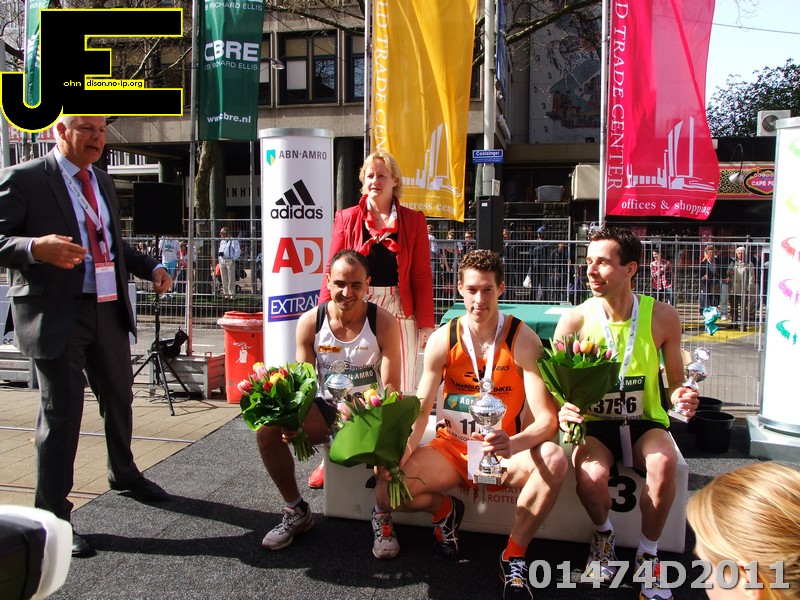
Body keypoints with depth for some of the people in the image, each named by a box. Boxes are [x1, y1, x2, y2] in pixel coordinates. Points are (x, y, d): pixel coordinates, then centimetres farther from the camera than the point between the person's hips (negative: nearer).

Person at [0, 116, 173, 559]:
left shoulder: (102, 181, 15)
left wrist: (151, 268, 8)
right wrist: (37, 247, -32)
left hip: (109, 310, 7)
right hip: (56, 316, -7)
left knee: (119, 398, 20)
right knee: (61, 413, -2)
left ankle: (123, 475, 44)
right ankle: (52, 516, 15)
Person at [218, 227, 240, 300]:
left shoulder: (233, 241, -4)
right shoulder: (221, 241, 18)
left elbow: (238, 251, -6)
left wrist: (234, 259, -13)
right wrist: (219, 253, 3)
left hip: (230, 260, -7)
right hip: (222, 260, 7)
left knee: (231, 279, -4)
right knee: (224, 279, 8)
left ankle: (232, 294, 0)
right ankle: (226, 294, 14)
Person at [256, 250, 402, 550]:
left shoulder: (384, 322, -12)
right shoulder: (309, 322, -6)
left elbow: (391, 386, -13)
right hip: (326, 410, 3)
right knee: (267, 428, -20)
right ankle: (296, 510, 2)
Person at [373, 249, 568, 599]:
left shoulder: (523, 340, -13)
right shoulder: (443, 340, -5)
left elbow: (546, 418, -19)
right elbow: (421, 409, -4)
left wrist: (514, 444, -41)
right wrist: (400, 450, -23)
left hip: (505, 451, -2)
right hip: (452, 447, 2)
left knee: (554, 461, -33)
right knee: (387, 487, -20)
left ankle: (514, 557, -9)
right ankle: (445, 511, 16)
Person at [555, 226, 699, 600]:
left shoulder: (662, 317, -7)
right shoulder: (574, 321, -11)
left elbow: (675, 380, 4)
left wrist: (681, 397, -20)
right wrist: (562, 411, -28)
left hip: (644, 422, 1)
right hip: (594, 423, -1)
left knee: (664, 463, -32)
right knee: (590, 476, -31)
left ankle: (648, 554, -2)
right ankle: (603, 534, 8)